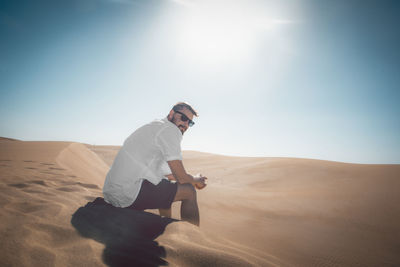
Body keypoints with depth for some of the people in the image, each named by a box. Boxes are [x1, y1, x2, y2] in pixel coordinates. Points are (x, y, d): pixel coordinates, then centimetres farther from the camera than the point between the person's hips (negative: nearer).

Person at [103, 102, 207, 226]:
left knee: (165, 189, 27)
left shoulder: (153, 127, 21)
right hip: (130, 194, -10)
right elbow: (181, 177, -12)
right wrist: (196, 180, 11)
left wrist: (192, 180, 26)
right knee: (189, 191, -3)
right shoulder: (170, 129, -9)